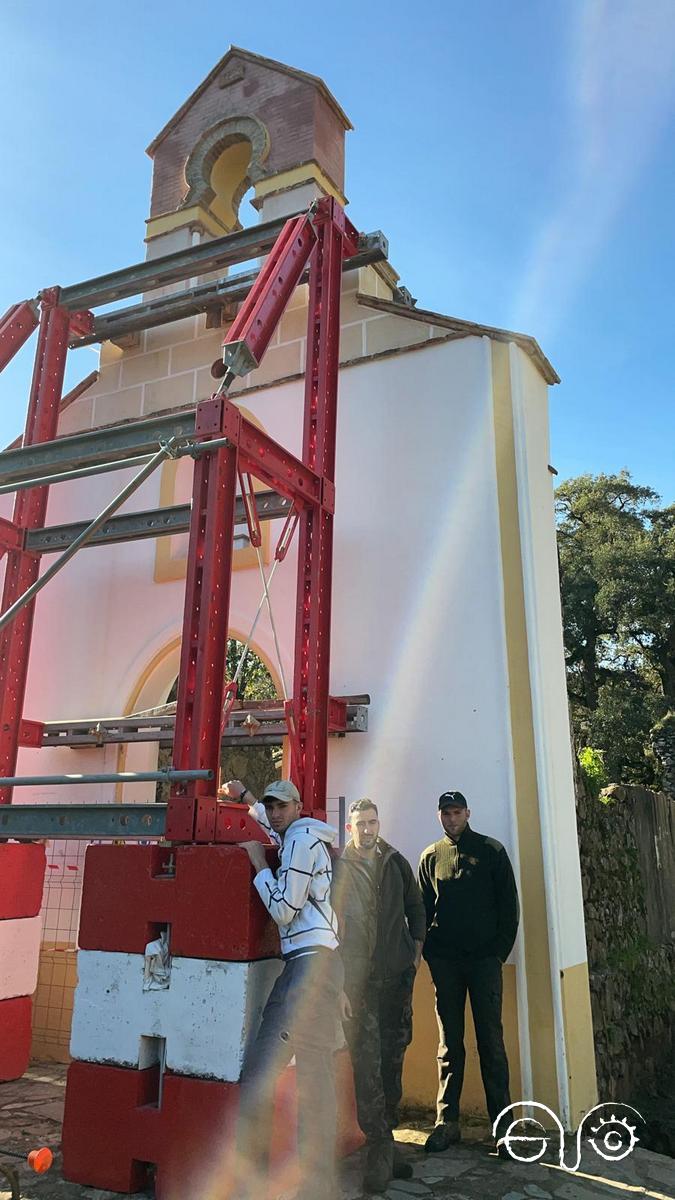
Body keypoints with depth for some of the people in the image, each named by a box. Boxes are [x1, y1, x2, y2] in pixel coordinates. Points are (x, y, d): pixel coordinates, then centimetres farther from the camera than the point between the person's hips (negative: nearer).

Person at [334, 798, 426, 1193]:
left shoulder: (396, 862, 8)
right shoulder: (337, 866, -2)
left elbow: (415, 906, 16)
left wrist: (416, 950, 11)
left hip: (397, 971, 4)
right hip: (356, 974, -3)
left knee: (394, 1053, 11)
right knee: (367, 1058, -6)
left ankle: (386, 1133, 26)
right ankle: (381, 1146, 1)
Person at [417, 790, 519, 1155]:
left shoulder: (491, 851, 2)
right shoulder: (430, 856, 10)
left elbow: (509, 904, 1)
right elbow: (423, 907, 11)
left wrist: (501, 949, -7)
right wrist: (428, 950, 0)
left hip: (484, 958, -2)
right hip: (445, 960, 2)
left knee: (491, 1040, 0)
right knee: (450, 1042, 7)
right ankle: (447, 1121, 13)